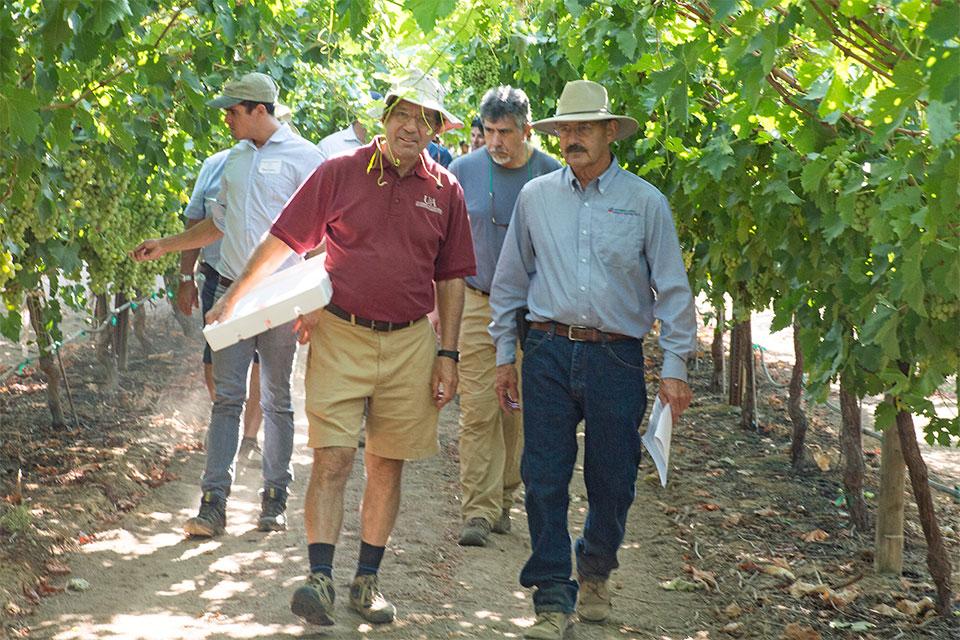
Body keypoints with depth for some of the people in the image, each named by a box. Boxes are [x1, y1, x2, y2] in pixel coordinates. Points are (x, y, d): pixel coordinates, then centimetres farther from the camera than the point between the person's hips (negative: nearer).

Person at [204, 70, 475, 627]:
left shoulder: (445, 191, 6)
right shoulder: (340, 173, 0)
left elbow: (452, 278, 11)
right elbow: (283, 241, 5)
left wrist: (448, 355, 7)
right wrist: (232, 299, 5)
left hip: (410, 341, 2)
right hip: (341, 334, -2)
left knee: (387, 465, 7)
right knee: (332, 459, -9)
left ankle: (368, 580, 16)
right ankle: (321, 578, -11)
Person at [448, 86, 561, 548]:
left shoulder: (553, 176, -1)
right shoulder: (463, 171, 1)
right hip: (477, 306, 0)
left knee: (517, 413, 6)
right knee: (478, 410, -7)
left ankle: (503, 501, 21)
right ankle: (478, 512, -7)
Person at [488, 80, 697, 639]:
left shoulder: (645, 202, 2)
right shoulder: (535, 197, 8)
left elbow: (673, 290, 4)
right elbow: (510, 280, 15)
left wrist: (675, 367, 0)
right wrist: (506, 355, 12)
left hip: (617, 357, -1)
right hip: (549, 352, 1)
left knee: (613, 480, 6)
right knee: (545, 478, -3)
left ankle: (597, 572, 32)